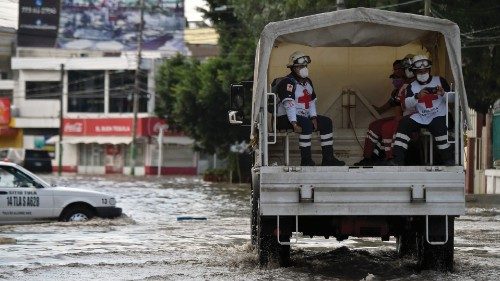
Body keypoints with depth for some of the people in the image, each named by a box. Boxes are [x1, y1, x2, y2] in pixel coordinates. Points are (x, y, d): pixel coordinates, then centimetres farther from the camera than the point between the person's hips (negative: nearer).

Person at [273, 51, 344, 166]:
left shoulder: (307, 82, 14)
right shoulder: (287, 82, -17)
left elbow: (312, 102, 16)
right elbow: (289, 105, -26)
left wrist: (314, 118, -1)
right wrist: (295, 124, -34)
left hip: (304, 116, 10)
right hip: (285, 118, -10)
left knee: (326, 122, 1)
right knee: (306, 124, -35)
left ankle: (328, 158, 2)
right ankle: (306, 160, -33)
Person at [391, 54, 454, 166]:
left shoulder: (440, 81, 6)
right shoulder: (412, 86, 11)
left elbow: (452, 98, 2)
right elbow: (407, 104, -4)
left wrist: (443, 94, -20)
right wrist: (417, 96, -24)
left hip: (439, 116, -3)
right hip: (421, 117, 3)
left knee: (439, 125, -35)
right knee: (404, 123, -19)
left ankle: (448, 159, -27)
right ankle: (398, 159, -20)